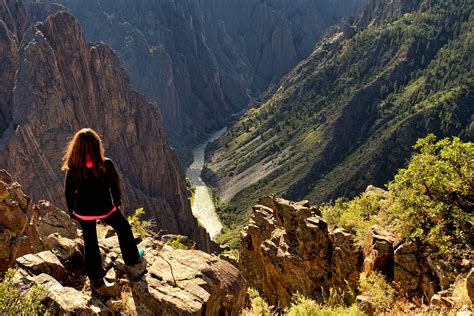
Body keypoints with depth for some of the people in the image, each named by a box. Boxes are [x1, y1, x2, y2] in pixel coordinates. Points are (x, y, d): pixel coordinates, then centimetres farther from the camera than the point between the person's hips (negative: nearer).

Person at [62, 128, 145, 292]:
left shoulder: (72, 169, -18)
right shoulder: (107, 165, -23)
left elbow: (69, 192, -5)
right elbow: (115, 186, -8)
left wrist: (71, 211, 11)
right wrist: (117, 202, 12)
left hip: (83, 212, 2)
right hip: (105, 209, -1)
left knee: (90, 242, 18)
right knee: (123, 228, 26)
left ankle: (96, 278, 30)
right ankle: (133, 260, 41)